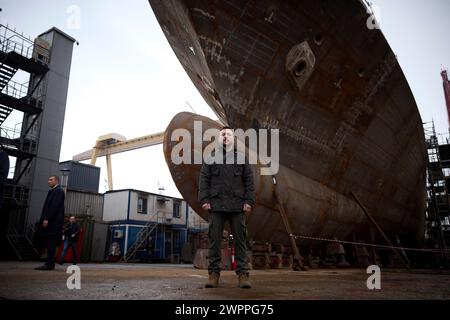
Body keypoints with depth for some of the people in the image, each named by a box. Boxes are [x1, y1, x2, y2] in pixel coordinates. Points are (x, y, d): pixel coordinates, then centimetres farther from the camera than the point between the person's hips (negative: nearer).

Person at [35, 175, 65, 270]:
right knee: (50, 243, 8)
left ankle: (49, 264, -9)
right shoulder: (53, 191, 23)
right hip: (50, 221, 9)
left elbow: (55, 206, -16)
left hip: (53, 221, -9)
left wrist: (47, 219, -20)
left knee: (50, 243, -10)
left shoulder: (58, 191, -7)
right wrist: (45, 219, 14)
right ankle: (50, 264, 11)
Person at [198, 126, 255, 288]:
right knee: (214, 239, 1)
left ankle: (243, 273, 6)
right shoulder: (211, 158, 14)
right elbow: (204, 179, 7)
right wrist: (204, 200, -4)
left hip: (237, 205, 0)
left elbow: (249, 181, 8)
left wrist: (249, 201, -3)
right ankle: (214, 273, 8)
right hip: (216, 204, 0)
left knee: (240, 239, 1)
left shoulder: (241, 157, 14)